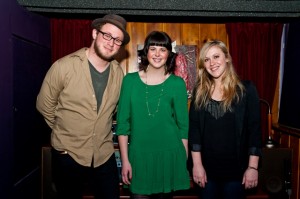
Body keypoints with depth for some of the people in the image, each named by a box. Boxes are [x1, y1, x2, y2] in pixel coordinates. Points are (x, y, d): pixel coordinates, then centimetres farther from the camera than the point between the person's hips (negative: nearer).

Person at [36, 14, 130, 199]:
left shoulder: (119, 73, -3)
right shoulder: (64, 66, -14)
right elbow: (44, 105, -2)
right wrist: (65, 130, 7)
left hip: (105, 155, 3)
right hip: (68, 154, -2)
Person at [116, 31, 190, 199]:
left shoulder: (177, 83, -1)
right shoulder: (130, 80, -1)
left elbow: (183, 125, 2)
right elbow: (123, 123, 0)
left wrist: (184, 160, 2)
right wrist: (125, 160, -3)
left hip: (169, 155, 0)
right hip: (139, 155, 0)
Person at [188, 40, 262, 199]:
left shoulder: (246, 89, -4)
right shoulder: (200, 91, 2)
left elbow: (254, 129, -6)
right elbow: (194, 128, -1)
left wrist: (253, 167, -8)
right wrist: (197, 164, -5)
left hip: (236, 168, -2)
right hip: (206, 168, 2)